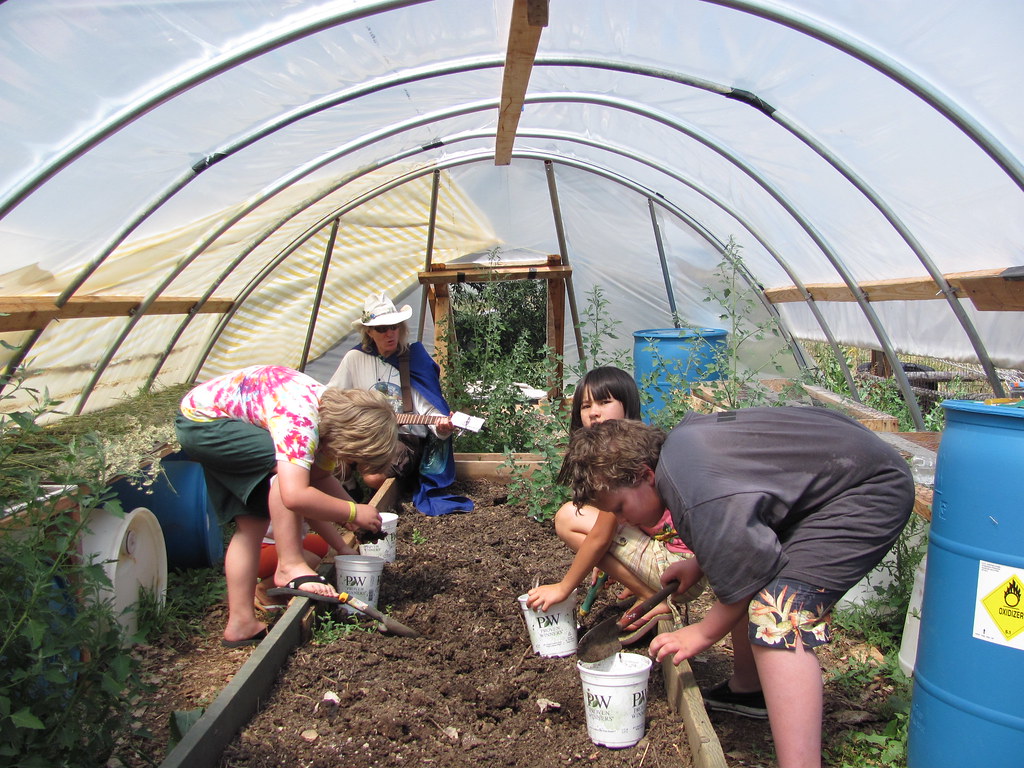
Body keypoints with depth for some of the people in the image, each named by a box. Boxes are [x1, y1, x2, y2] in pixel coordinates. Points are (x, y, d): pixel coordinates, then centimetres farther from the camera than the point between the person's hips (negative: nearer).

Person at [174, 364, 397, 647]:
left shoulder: (336, 415, -6)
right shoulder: (300, 421, -35)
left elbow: (321, 478, 7)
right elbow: (295, 496, -44)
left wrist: (362, 517, -3)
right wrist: (353, 512, -30)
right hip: (201, 420, -9)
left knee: (251, 523, 4)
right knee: (286, 466, -26)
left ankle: (240, 623, 10)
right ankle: (290, 567, -17)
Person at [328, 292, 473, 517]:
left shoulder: (415, 359, 0)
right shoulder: (355, 358, 5)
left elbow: (429, 409, -5)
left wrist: (441, 425, -27)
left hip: (406, 437, -3)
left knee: (374, 476, -32)